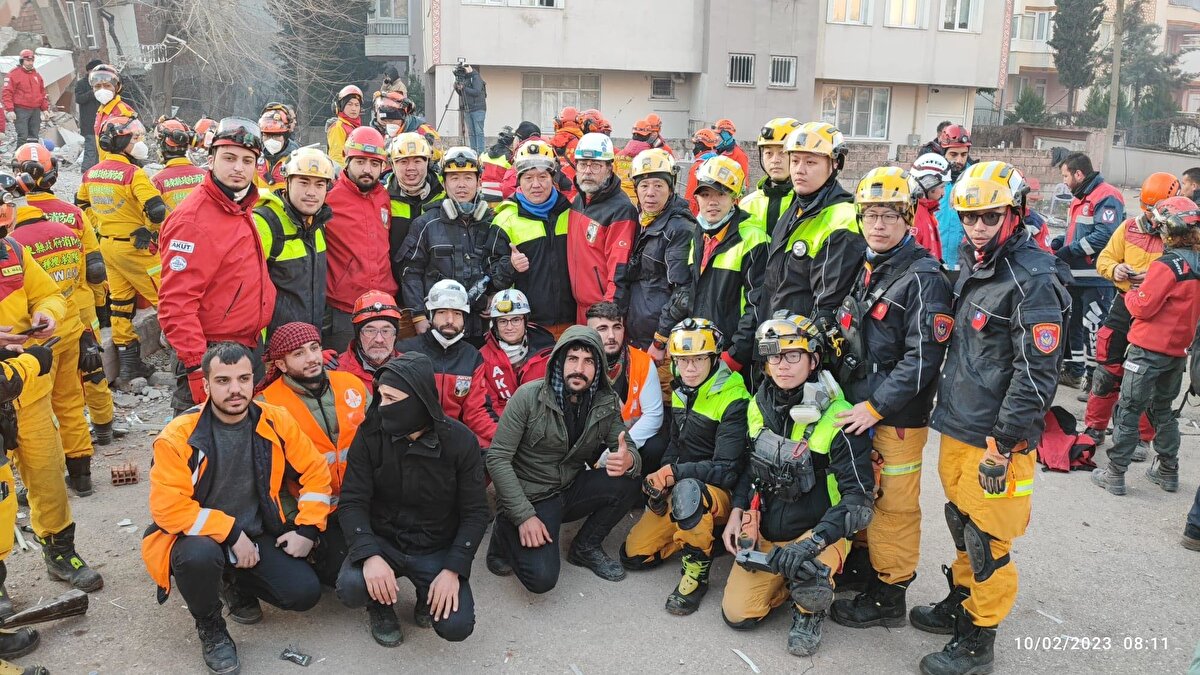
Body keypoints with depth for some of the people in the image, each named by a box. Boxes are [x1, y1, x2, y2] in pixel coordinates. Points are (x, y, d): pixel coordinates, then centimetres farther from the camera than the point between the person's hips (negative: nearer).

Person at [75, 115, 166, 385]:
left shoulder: (91, 173, 7)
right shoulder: (133, 173, -18)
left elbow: (81, 204, 21)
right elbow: (157, 211, -26)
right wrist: (154, 232, -8)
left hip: (107, 245, 8)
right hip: (135, 247, -8)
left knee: (121, 301, 13)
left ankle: (128, 362, 18)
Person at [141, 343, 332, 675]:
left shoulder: (276, 422, -8)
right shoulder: (178, 436, -18)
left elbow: (315, 472, 1)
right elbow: (168, 508, -22)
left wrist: (307, 529, -8)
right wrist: (231, 534, -24)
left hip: (257, 536, 3)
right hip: (197, 538, -3)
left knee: (305, 593, -14)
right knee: (201, 555, -38)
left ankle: (236, 584, 20)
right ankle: (210, 628, -4)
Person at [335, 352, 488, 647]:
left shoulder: (460, 440, -14)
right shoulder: (370, 434, -12)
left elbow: (476, 512, -9)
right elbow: (352, 501, -13)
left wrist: (453, 569, -20)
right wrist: (370, 555, -30)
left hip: (437, 549, 0)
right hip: (381, 541, 1)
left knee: (456, 626, -18)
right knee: (350, 588, -30)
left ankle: (428, 594, 18)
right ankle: (381, 604, 9)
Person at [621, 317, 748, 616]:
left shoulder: (734, 401, -20)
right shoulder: (680, 392, 4)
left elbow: (727, 471, -23)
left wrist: (673, 473, -26)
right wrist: (659, 480, -3)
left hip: (722, 493, -7)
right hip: (680, 490, 7)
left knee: (687, 490, -41)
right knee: (633, 555, 1)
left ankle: (695, 573, -21)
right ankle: (702, 533, 17)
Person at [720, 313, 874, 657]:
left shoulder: (837, 419, -21)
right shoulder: (760, 406, -1)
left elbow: (859, 499, -22)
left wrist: (812, 543, -33)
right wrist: (736, 513, 1)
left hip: (818, 532, -4)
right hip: (763, 531, 5)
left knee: (806, 570, -36)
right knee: (736, 614, -5)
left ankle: (810, 611, 1)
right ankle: (787, 580, 23)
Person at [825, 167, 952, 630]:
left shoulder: (924, 278, -15)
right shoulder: (866, 270, 11)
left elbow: (923, 358, -20)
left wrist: (876, 406, -20)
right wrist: (843, 392, 15)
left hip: (897, 418, -8)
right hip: (857, 407, 8)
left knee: (894, 506, 3)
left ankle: (888, 596, 16)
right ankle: (865, 570, 37)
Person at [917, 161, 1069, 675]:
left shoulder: (1033, 280, -17)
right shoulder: (973, 266, 11)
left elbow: (1036, 374, -21)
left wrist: (1002, 445, -20)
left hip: (997, 439, -8)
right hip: (957, 430, 8)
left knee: (987, 540, 3)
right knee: (962, 524, 22)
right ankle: (960, 601, 40)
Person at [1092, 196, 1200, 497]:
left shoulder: (1168, 264, -18)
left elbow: (1143, 307, -17)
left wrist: (1132, 292, 2)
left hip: (1149, 348, -7)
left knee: (1128, 410, 0)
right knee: (1163, 409, 20)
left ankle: (1115, 474, 4)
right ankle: (1168, 471, 26)